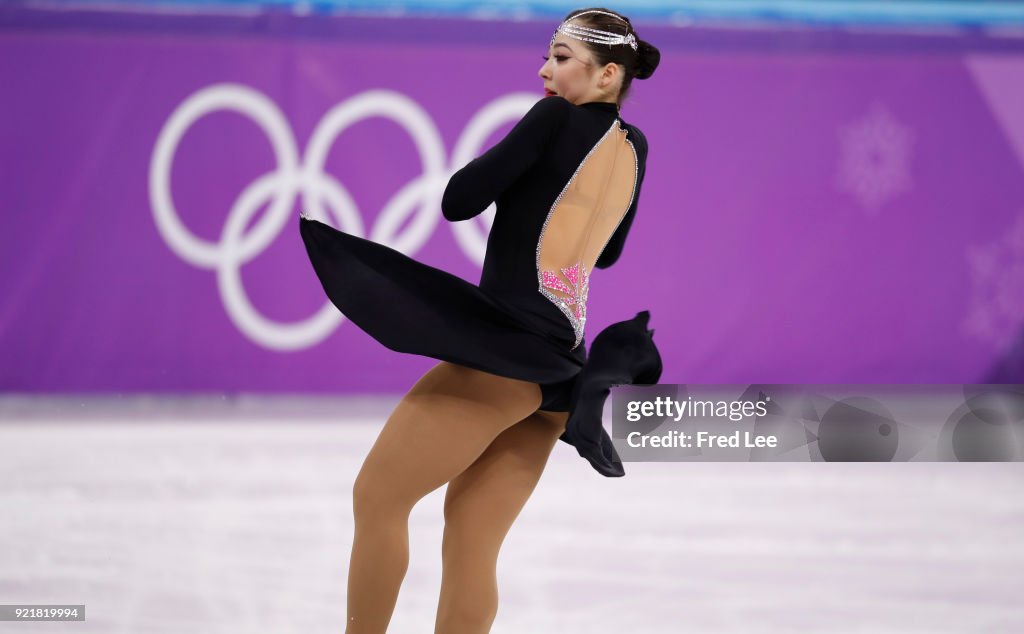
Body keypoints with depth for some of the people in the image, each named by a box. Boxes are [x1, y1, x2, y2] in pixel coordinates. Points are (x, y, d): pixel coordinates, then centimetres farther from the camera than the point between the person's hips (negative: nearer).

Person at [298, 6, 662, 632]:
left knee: (378, 498, 4)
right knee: (471, 550, 5)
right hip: (562, 371, 8)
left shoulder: (559, 118, -6)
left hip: (505, 347, -8)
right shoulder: (632, 151, 16)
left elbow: (458, 201, -4)